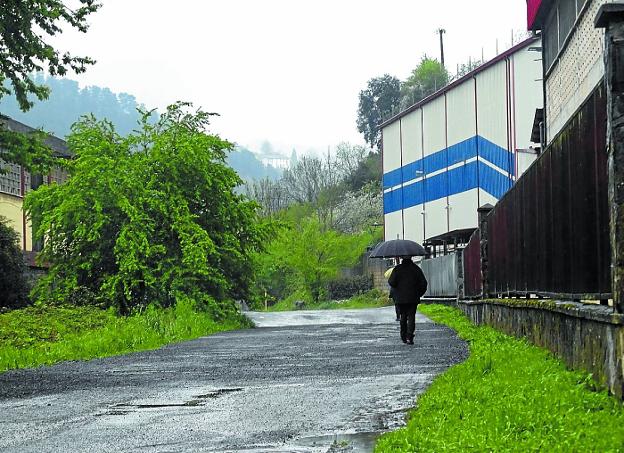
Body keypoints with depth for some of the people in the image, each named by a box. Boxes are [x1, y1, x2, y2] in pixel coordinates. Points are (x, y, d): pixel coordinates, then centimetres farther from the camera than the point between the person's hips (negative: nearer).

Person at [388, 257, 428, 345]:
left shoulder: (397, 269, -4)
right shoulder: (416, 269, -1)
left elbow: (391, 282, -9)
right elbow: (423, 283, -2)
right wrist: (419, 294, 11)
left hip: (400, 298, 1)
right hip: (413, 298, -1)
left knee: (403, 317, 15)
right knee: (411, 317, -1)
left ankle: (404, 337, 19)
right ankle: (409, 337, -16)